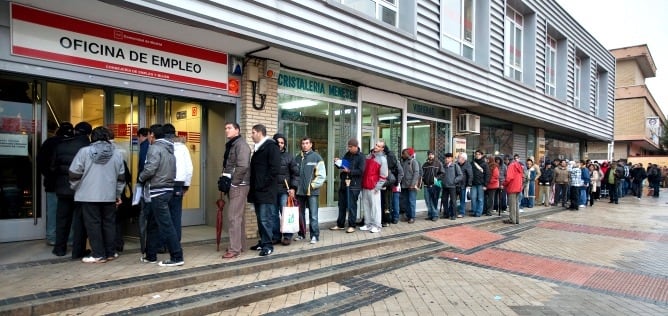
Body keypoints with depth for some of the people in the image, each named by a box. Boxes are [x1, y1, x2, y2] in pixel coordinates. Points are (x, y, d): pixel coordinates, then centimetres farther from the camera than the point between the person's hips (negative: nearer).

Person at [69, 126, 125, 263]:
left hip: (89, 195, -2)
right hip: (109, 195, 3)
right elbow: (121, 177, 8)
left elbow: (74, 174, -4)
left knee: (93, 224, 3)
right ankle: (110, 252, 18)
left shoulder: (84, 151, -4)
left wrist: (76, 188, 13)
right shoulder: (117, 154, 4)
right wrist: (118, 194, 17)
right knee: (109, 223, 11)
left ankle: (98, 254, 6)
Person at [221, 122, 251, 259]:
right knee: (238, 216, 14)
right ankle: (240, 244, 22)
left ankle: (234, 249, -5)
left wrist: (232, 182, -19)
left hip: (238, 185, -10)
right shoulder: (230, 145, 18)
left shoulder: (241, 145, -12)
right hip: (233, 185, 10)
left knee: (233, 217, -10)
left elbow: (243, 166, -22)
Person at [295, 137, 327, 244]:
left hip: (312, 191, -4)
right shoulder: (297, 158, 10)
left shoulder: (316, 157, -3)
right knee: (300, 214, 13)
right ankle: (301, 234, 25)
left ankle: (314, 235, 3)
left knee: (313, 215, -5)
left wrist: (313, 185, -11)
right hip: (299, 191, 5)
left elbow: (321, 175, -7)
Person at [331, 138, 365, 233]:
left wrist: (349, 171, -22)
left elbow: (361, 171, -15)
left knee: (351, 206, -1)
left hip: (354, 185, -6)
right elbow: (342, 166, 19)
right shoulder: (347, 154, 12)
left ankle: (352, 225, 10)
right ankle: (340, 225, 22)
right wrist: (338, 162, -1)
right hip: (343, 183, 7)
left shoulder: (360, 157, -6)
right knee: (341, 205, 12)